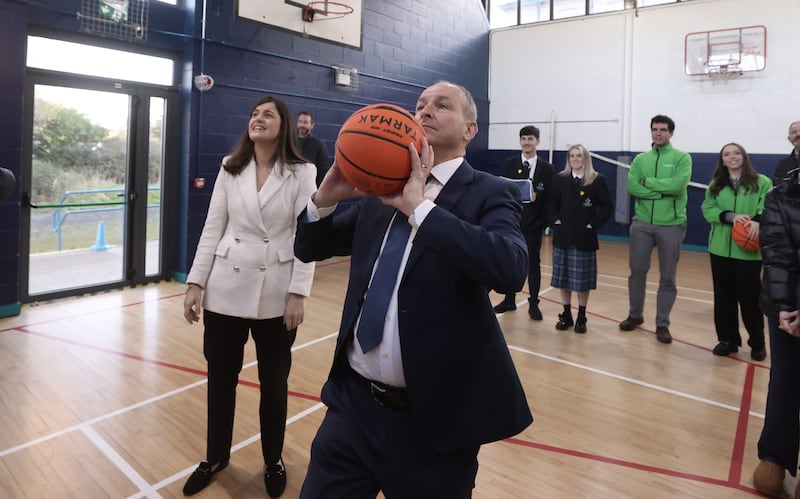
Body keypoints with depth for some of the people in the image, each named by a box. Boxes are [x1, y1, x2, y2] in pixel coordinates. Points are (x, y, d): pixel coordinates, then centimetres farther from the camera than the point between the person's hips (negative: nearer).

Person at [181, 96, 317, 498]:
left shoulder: (301, 173, -4)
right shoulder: (230, 170, 6)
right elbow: (212, 229, 6)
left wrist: (298, 294, -12)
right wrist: (196, 283, 1)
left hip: (275, 294, -3)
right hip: (226, 289, 3)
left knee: (273, 382, 10)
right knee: (220, 378, 13)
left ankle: (273, 461, 32)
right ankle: (216, 458, 35)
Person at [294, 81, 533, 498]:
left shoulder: (489, 194, -7)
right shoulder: (380, 191, 8)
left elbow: (511, 268, -27)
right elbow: (308, 249, 14)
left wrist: (419, 207, -25)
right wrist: (326, 197, -6)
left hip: (434, 418, -4)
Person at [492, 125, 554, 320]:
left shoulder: (546, 168, 1)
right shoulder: (509, 164, 4)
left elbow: (549, 197, -2)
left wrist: (544, 221, -10)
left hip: (533, 223, -1)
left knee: (533, 263, 5)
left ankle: (533, 304, 13)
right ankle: (510, 300, 23)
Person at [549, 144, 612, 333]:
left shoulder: (597, 180, -4)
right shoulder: (560, 179, 4)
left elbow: (606, 207, -3)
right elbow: (553, 203, 9)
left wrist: (593, 224, -10)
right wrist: (555, 220, -5)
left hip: (584, 237, -3)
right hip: (563, 236, 3)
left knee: (582, 279, 4)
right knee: (563, 277, 7)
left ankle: (581, 317, 17)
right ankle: (566, 315, 20)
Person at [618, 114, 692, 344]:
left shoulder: (682, 158, -1)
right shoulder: (640, 159, 7)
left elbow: (679, 184, -18)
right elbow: (632, 187, -7)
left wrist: (647, 182, -11)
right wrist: (664, 190, -14)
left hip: (671, 225, -3)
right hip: (641, 223, 3)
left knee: (667, 277, 5)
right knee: (637, 271, 10)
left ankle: (662, 324, 16)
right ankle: (635, 315, 27)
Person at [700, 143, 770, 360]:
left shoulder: (762, 182, 0)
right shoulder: (715, 185, 11)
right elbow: (707, 209, 1)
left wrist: (758, 221, -31)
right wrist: (730, 216, -17)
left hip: (749, 250, -3)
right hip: (720, 248, 4)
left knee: (749, 296, 0)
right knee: (723, 296, 8)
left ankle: (757, 344, 17)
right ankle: (727, 340, 20)